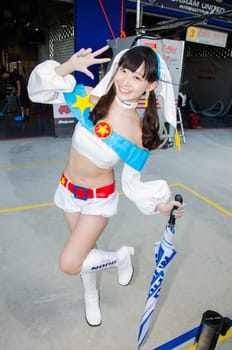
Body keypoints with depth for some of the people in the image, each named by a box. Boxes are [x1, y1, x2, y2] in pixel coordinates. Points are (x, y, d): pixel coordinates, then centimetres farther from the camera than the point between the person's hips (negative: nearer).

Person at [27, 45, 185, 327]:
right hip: (68, 189, 3)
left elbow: (131, 182, -10)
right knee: (84, 249, 22)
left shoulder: (140, 133, -20)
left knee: (69, 264, -7)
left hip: (99, 199, -3)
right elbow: (39, 90, -12)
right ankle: (91, 295, 54)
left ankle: (121, 256, 22)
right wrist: (68, 67, -26)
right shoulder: (89, 98, -17)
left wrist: (159, 205, -19)